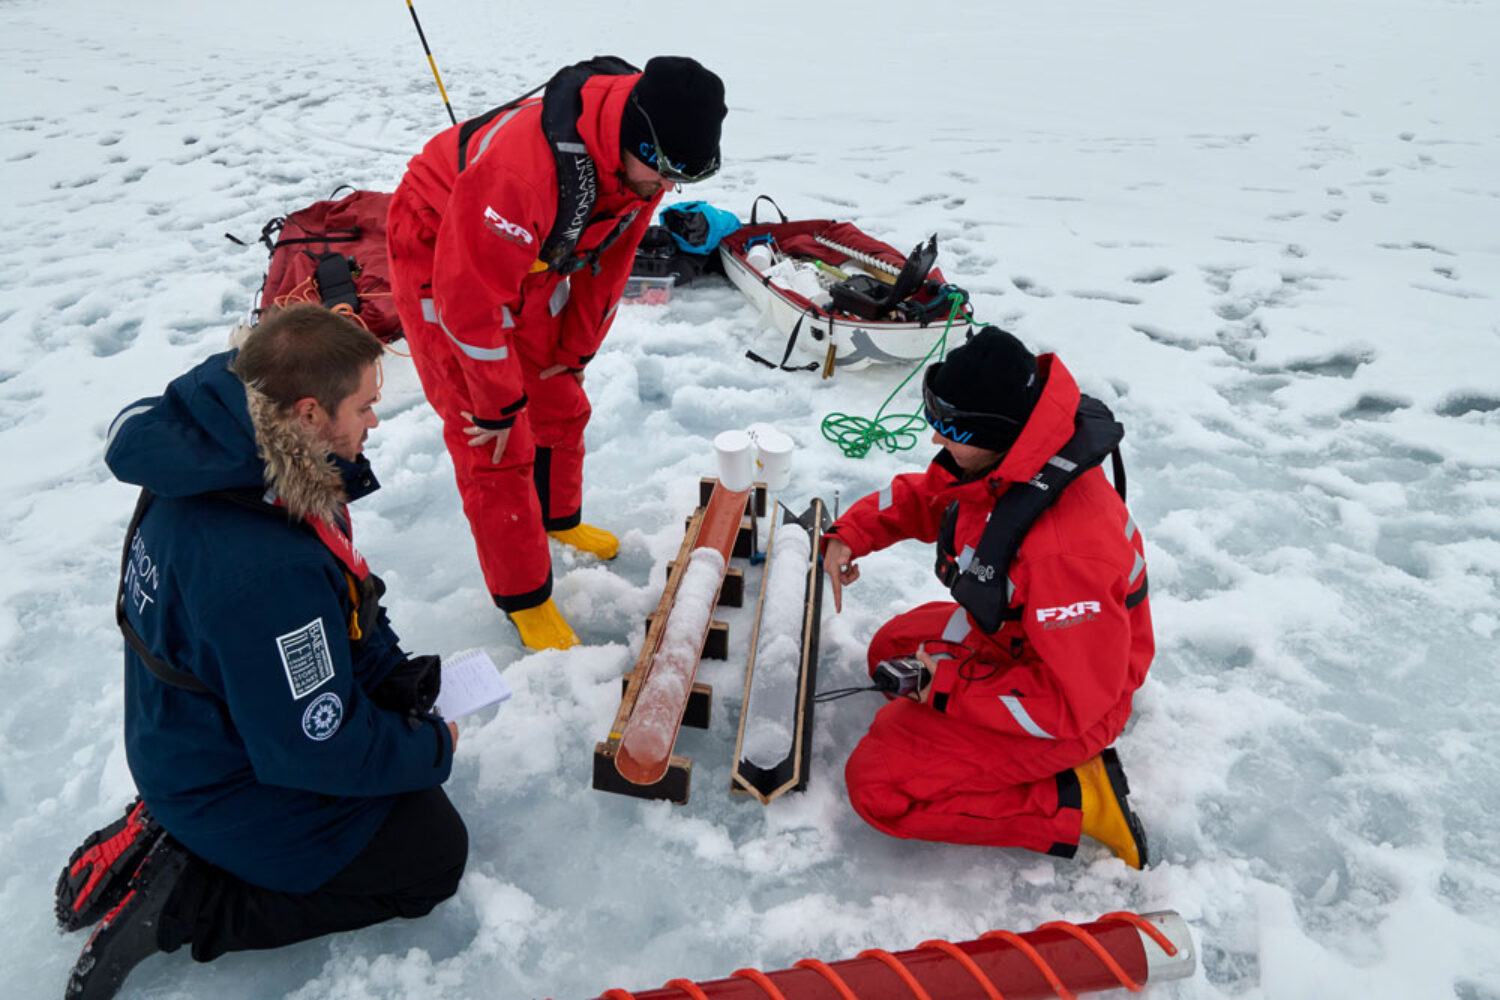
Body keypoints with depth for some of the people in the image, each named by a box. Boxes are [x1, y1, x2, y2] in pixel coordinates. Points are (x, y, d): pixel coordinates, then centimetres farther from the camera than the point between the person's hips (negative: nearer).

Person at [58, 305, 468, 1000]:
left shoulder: (211, 465, -11)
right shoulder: (268, 572, -40)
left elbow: (342, 613, 3)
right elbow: (317, 752, -28)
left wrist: (394, 675, -5)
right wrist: (431, 748, -13)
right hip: (237, 798, -8)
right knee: (432, 854, 4)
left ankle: (169, 837, 16)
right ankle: (183, 899, 2)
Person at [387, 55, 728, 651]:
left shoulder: (642, 161, -16)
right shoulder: (522, 169, -42)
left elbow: (610, 257, -1)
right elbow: (471, 294, -34)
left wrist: (575, 350, 4)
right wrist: (500, 402, -22)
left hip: (534, 262, 7)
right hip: (443, 259, -7)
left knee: (560, 403, 17)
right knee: (495, 444, -6)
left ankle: (557, 517, 44)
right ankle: (523, 596, 11)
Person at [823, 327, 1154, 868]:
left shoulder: (1066, 547, -40)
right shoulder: (1002, 465, -13)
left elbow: (1070, 701, -31)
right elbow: (925, 495, 9)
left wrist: (949, 687, -22)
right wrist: (850, 534, -6)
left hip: (1069, 711, -9)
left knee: (878, 788, -12)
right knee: (890, 650, 25)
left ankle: (1072, 801, -5)